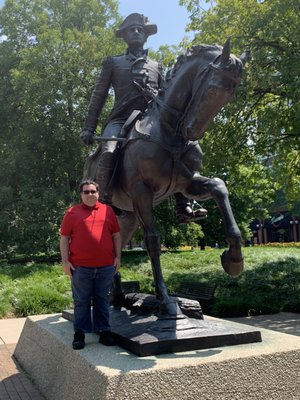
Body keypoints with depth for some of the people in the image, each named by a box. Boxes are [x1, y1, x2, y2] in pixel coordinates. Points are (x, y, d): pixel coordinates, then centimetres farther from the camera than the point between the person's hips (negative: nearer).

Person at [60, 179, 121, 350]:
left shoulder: (108, 211, 9)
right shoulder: (72, 212, 3)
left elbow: (116, 235, 12)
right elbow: (64, 238, 2)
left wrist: (118, 257, 5)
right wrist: (65, 261, -4)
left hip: (106, 266, 2)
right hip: (80, 267, -2)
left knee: (102, 300, 11)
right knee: (81, 301, 6)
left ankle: (104, 331, 20)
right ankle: (80, 333, 16)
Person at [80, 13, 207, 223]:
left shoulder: (156, 66, 26)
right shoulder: (113, 63, 20)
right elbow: (98, 96, 15)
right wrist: (89, 128, 5)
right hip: (121, 119, -2)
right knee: (108, 153, -32)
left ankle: (184, 206, -17)